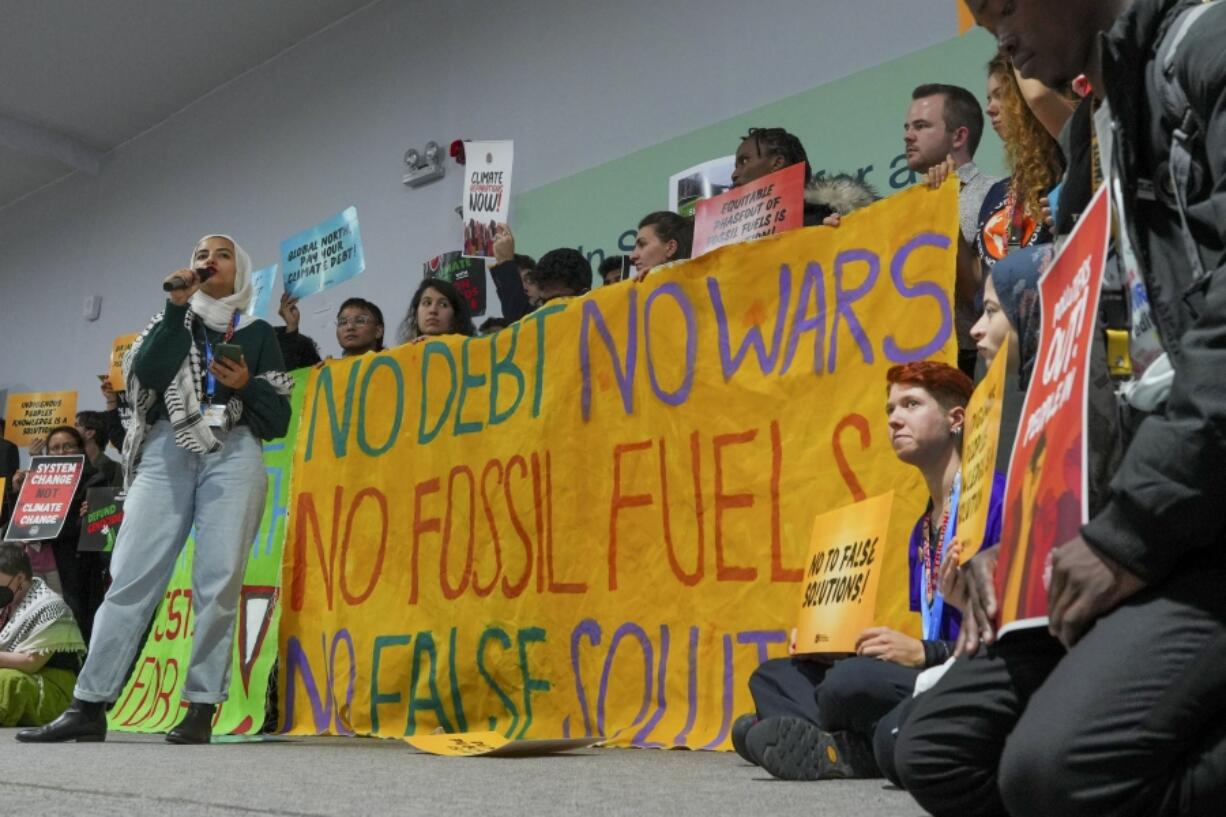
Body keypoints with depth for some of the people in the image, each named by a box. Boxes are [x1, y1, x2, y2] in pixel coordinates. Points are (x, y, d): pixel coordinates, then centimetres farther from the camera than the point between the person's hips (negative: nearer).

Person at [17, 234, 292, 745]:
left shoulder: (258, 334, 18)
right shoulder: (172, 321, 23)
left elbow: (278, 419, 11)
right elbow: (145, 373, 1)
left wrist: (247, 386, -7)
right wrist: (177, 308, 1)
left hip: (233, 456, -1)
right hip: (167, 453, 1)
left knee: (218, 581, -12)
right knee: (132, 574, -9)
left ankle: (201, 708, -8)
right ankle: (88, 706, -8)